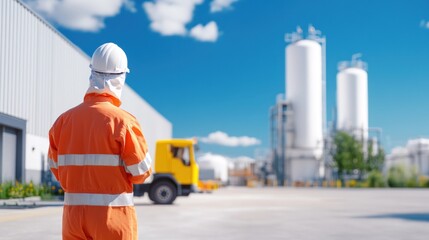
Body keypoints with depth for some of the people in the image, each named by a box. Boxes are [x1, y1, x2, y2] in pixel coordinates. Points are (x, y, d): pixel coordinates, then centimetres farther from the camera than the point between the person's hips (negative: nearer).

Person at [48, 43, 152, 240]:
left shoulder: (64, 120, 1)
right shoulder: (123, 121, -13)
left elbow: (57, 169, 7)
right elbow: (141, 172, -9)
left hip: (73, 213, 4)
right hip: (114, 215, -4)